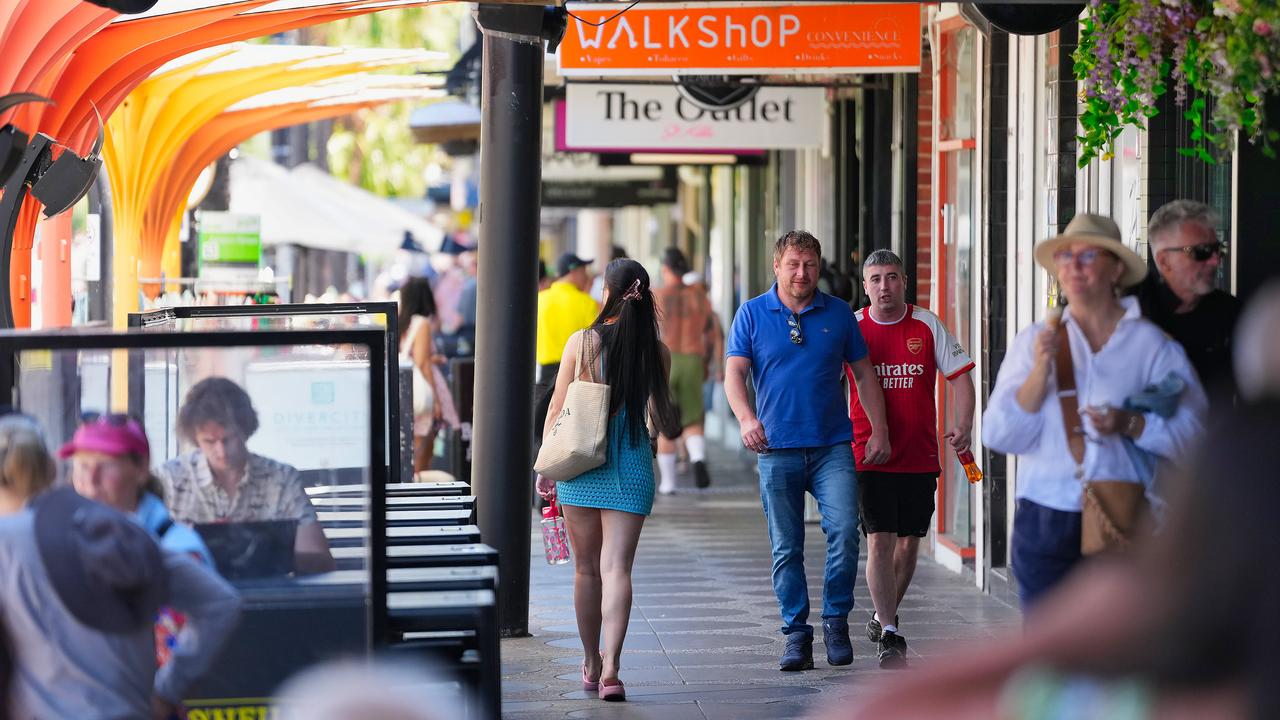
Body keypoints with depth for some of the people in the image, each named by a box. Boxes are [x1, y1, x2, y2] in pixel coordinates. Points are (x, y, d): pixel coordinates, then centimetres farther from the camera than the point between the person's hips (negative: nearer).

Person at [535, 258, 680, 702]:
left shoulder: (582, 342, -5)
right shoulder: (656, 352, -2)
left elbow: (556, 410, -1)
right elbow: (661, 420, 4)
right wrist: (672, 430, 28)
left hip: (580, 463, 0)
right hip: (632, 466, 0)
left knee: (587, 568, 13)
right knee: (617, 567, -3)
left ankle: (591, 664, 25)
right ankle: (610, 668, -17)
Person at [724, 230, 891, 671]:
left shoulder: (838, 314, 8)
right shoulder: (752, 314, 4)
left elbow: (863, 373, 15)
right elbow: (734, 373, -3)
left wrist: (879, 431, 8)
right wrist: (746, 419, -21)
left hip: (833, 445, 0)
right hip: (777, 449, 0)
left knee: (844, 530, -15)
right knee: (787, 548, 3)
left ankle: (836, 620, 1)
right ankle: (797, 635, 11)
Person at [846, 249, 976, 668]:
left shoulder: (928, 326, 2)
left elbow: (959, 375, 4)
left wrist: (963, 424, -11)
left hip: (920, 457, 2)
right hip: (869, 457, -2)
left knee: (908, 543, 11)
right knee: (879, 542, -12)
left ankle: (884, 616, 32)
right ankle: (889, 635, -12)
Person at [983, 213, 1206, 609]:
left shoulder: (1152, 344, 4)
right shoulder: (1035, 340, 10)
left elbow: (1192, 432, -2)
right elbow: (998, 435, 3)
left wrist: (1130, 425, -18)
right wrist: (1041, 370, -9)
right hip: (1046, 521, 2)